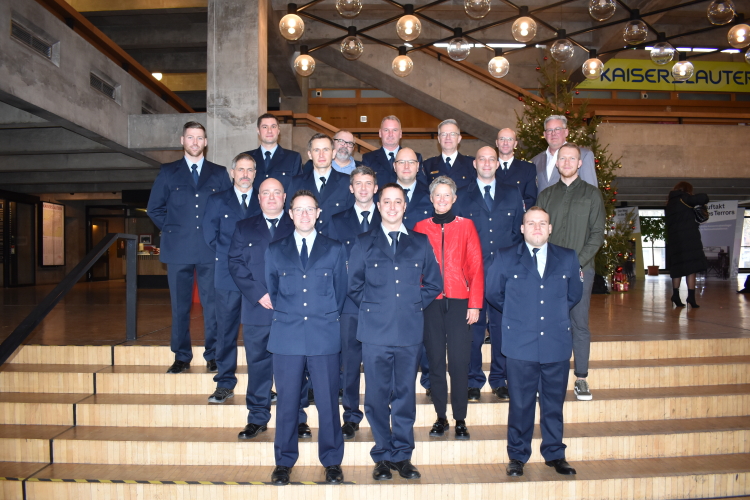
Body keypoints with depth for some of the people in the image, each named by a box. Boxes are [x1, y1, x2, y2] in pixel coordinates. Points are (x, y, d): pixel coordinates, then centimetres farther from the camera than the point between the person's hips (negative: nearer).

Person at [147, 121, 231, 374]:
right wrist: (171, 230, 3)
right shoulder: (168, 172, 10)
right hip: (178, 249, 0)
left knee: (213, 305, 1)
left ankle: (213, 356, 12)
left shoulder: (219, 173, 10)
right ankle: (181, 357, 15)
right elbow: (154, 208, 12)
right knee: (179, 306, 4)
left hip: (211, 249, 0)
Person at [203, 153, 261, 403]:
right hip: (228, 277, 0)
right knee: (226, 331, 3)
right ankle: (225, 385, 13)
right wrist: (228, 257, 1)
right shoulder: (217, 201, 10)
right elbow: (210, 235, 8)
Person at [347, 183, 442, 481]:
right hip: (375, 332, -1)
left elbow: (433, 283, 13)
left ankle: (403, 455, 19)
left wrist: (414, 305, 4)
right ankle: (383, 456, 18)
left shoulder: (421, 243, 10)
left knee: (405, 395, 7)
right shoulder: (364, 243, 7)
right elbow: (354, 286, 9)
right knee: (377, 396, 4)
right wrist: (373, 308, 2)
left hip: (410, 332, 1)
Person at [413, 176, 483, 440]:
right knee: (435, 361, 6)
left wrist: (475, 304, -4)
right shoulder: (421, 227, 8)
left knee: (459, 361, -1)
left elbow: (476, 266, 2)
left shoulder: (466, 225, 5)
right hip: (431, 303, 1)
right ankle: (440, 416, 18)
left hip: (459, 302, -1)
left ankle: (460, 419, 12)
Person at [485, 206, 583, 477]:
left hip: (557, 344, 2)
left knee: (554, 403, 11)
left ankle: (555, 454, 27)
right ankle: (517, 456, 20)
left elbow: (574, 295, 18)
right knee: (520, 404, 6)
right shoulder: (505, 258, 2)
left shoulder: (568, 259, 7)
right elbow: (493, 293, 11)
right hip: (520, 344, -2)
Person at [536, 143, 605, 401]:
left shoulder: (592, 194, 8)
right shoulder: (546, 195, 13)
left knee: (580, 324, 1)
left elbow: (597, 234, 1)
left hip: (581, 269, -1)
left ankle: (581, 379, 10)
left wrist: (578, 263, -11)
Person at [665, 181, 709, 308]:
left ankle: (676, 295, 14)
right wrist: (699, 198, 8)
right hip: (688, 239, -7)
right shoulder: (684, 198, -3)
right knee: (691, 268, -5)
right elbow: (703, 198, -16)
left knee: (677, 269, 12)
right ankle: (691, 297, -7)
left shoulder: (669, 203, 19)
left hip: (673, 239, 7)